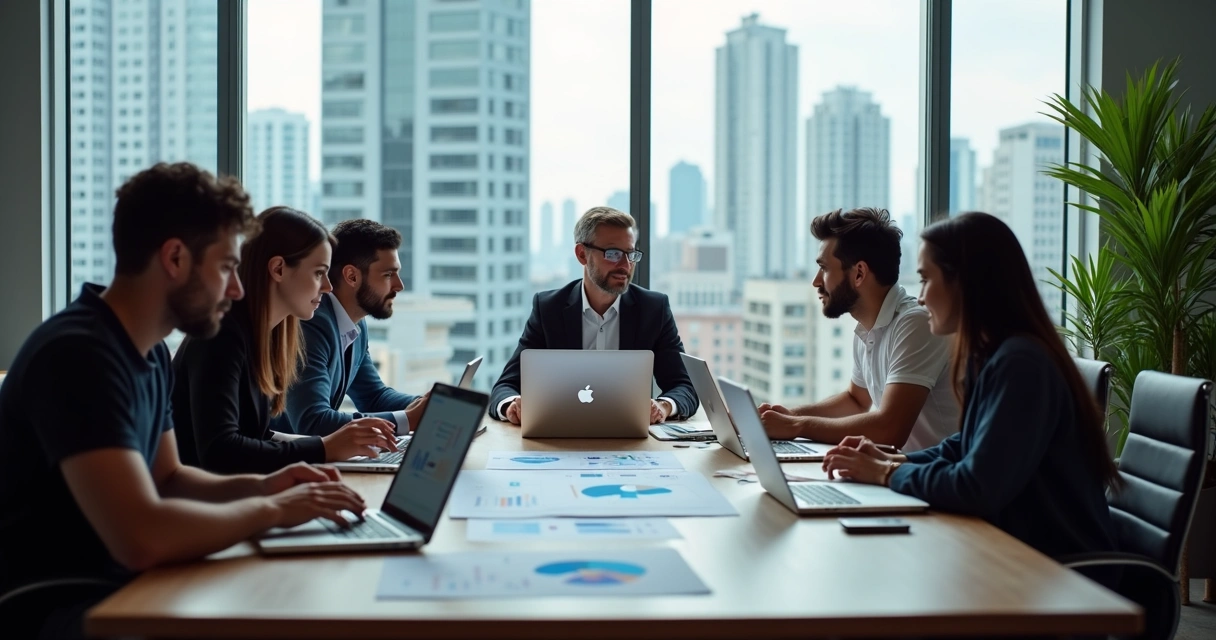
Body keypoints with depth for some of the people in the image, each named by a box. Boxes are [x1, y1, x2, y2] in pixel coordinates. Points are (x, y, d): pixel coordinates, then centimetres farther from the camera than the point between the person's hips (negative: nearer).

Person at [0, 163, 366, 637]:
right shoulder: (77, 355, -23)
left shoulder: (150, 353, 6)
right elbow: (143, 537, -33)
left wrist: (258, 486, 0)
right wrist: (270, 510, -19)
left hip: (113, 589, 8)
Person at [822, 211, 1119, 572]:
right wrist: (893, 461, 3)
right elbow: (966, 448, 18)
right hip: (1021, 548, 8)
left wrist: (888, 474, -12)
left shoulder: (1020, 363, -22)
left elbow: (977, 489, -26)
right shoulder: (992, 355, 7)